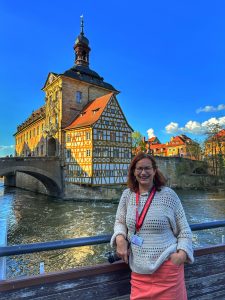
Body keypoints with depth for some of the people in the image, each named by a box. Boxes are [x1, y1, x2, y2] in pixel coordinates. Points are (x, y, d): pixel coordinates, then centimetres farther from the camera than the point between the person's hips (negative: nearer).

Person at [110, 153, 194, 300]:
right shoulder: (127, 195, 0)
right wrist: (120, 238, -10)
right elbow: (120, 222, 9)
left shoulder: (168, 194, -9)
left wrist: (182, 253, -15)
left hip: (167, 267, -2)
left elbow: (184, 229, -1)